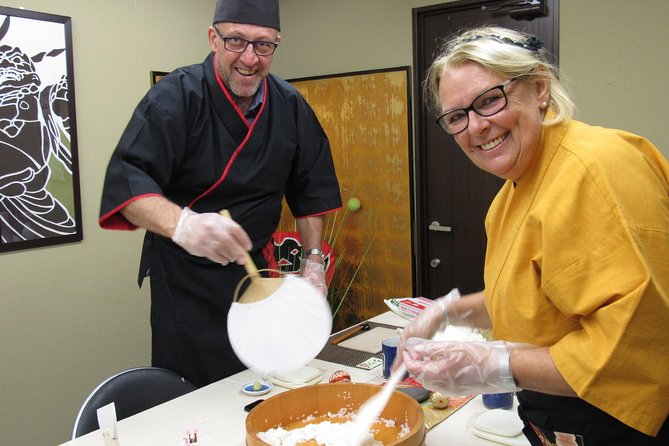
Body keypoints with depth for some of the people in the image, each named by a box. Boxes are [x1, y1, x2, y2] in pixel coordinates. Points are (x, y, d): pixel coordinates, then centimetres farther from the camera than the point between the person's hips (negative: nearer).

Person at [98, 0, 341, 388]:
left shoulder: (290, 106, -1)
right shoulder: (176, 96, -18)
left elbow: (311, 190, 7)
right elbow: (127, 179, -29)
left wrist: (314, 260, 2)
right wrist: (181, 223, -49)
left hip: (253, 268, 5)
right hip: (183, 278, -5)